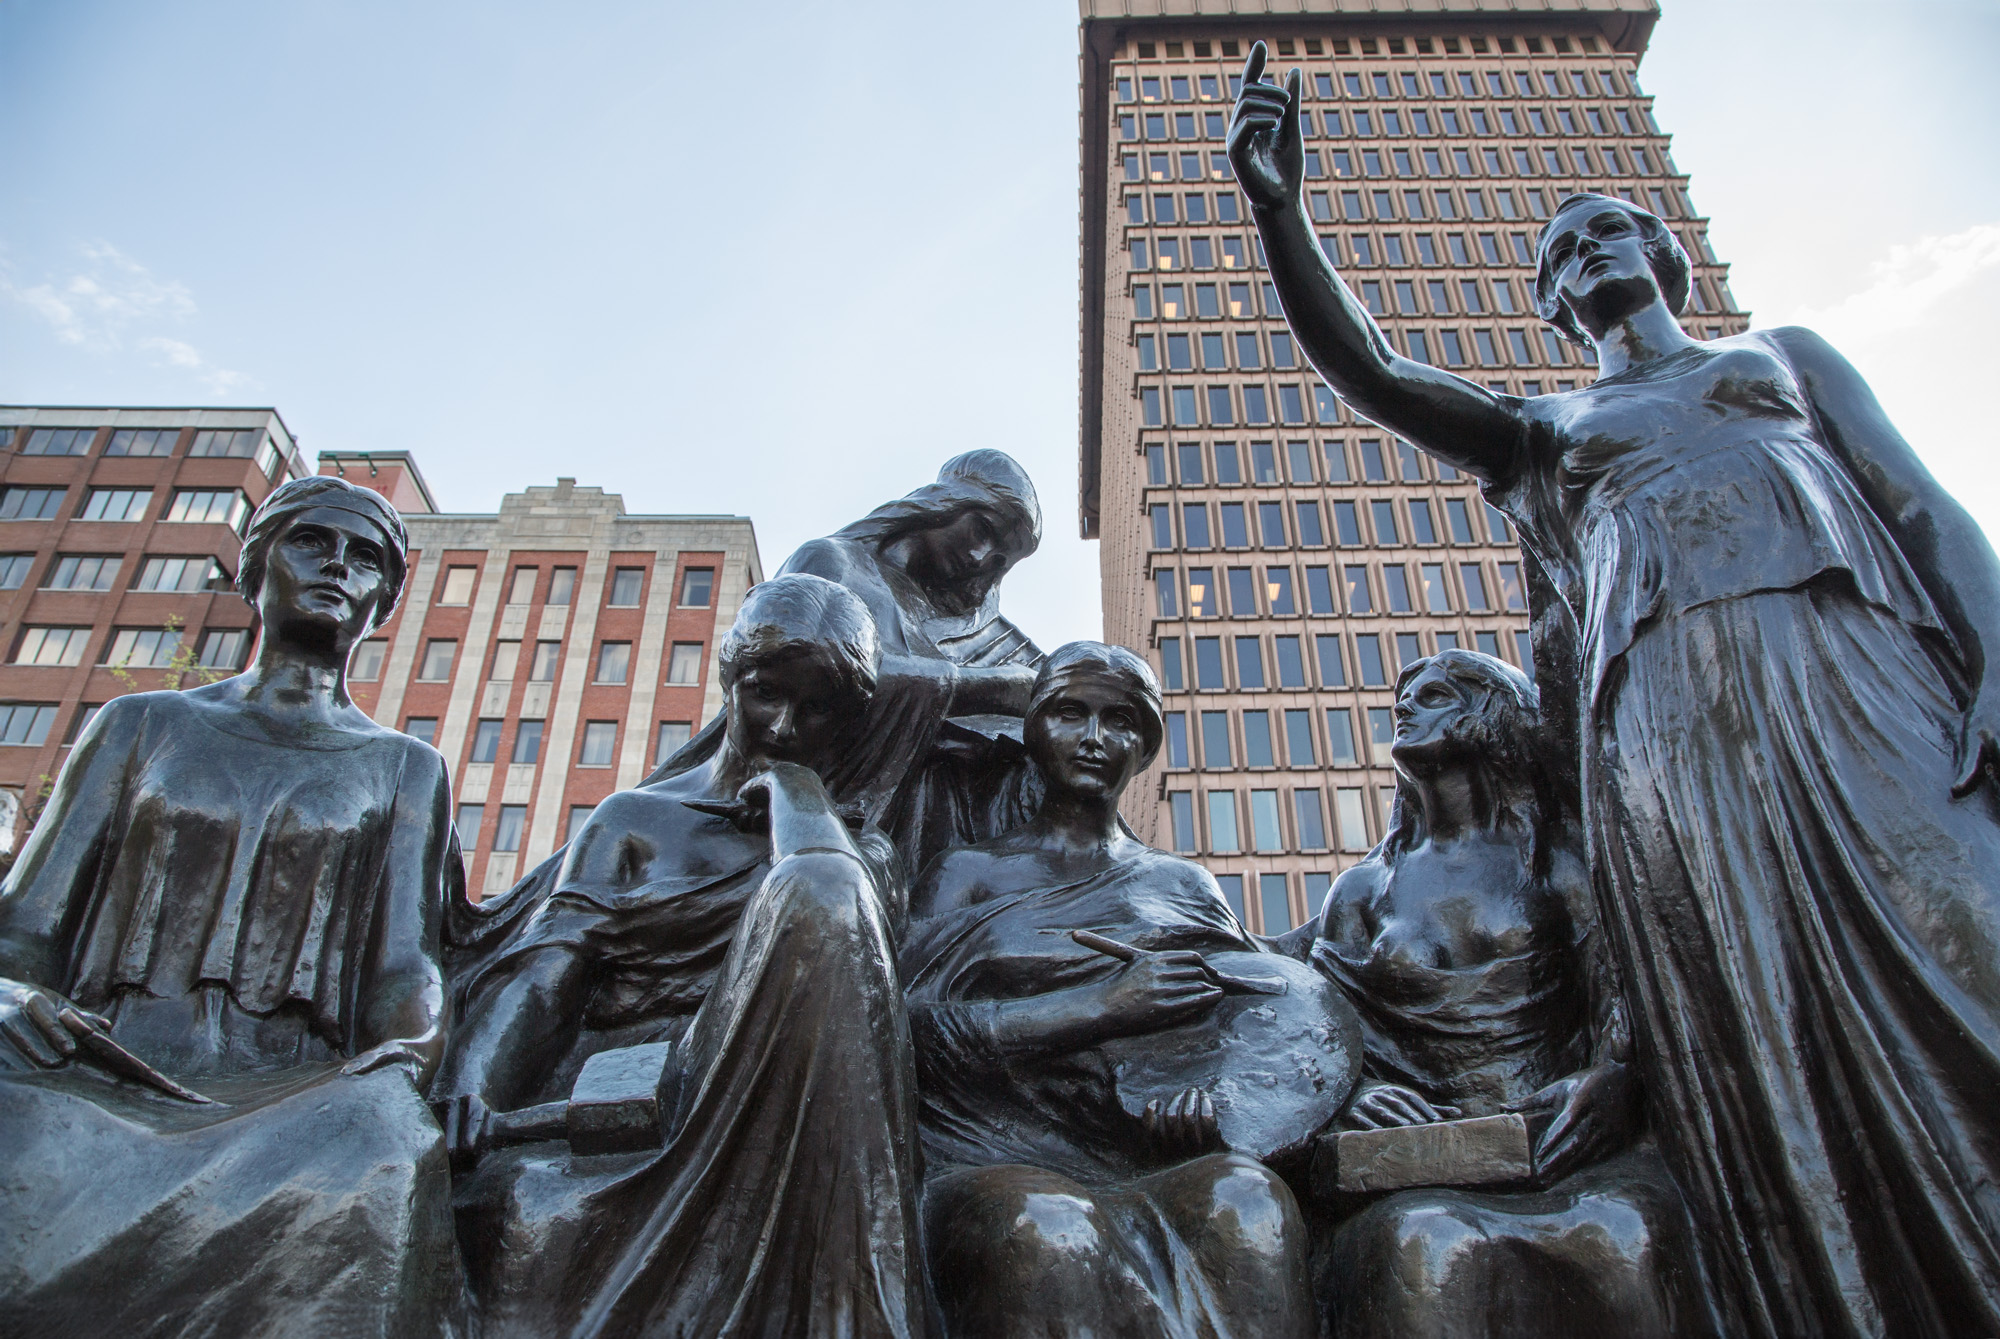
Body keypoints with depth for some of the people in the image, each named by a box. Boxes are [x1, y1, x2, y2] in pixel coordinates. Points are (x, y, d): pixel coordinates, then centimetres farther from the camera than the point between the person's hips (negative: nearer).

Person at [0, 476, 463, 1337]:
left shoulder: (403, 771, 18)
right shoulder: (140, 727, 23)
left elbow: (406, 968, 6)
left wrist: (408, 1054, -19)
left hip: (291, 1107, -1)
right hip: (97, 1088, 1)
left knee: (385, 1148, -37)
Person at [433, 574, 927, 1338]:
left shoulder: (858, 848, 21)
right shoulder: (635, 819, 19)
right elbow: (547, 967, 3)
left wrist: (792, 785, 6)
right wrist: (471, 1088, -16)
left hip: (760, 1114, 1)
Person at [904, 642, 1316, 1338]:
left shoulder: (1183, 883, 22)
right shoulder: (970, 873, 15)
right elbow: (911, 1025, -2)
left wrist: (1212, 1091, -12)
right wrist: (1100, 1007, -13)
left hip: (1157, 1172, 3)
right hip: (996, 1164, -2)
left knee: (1247, 1194, -33)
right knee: (1044, 1223, -39)